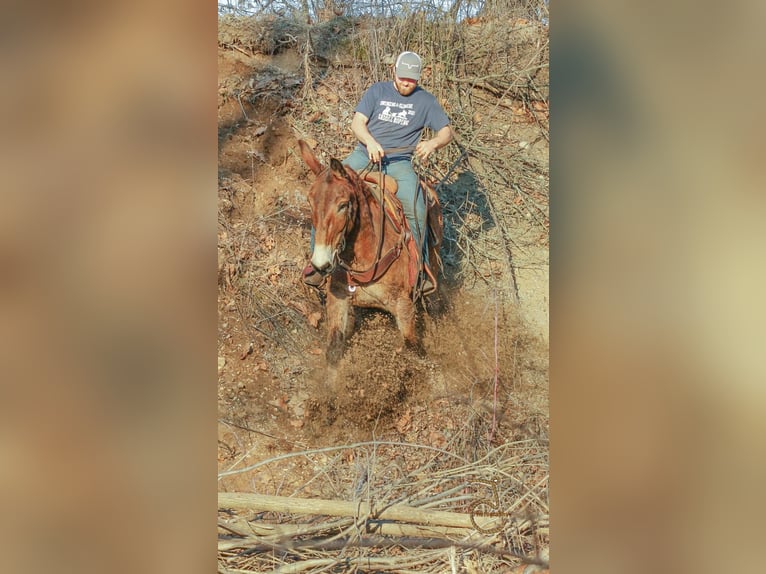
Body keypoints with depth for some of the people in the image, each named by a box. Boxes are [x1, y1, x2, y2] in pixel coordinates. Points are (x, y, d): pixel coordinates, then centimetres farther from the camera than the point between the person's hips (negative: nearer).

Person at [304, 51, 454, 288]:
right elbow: (357, 122, 4)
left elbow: (447, 132, 8)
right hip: (365, 153, 1)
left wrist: (433, 143, -16)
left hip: (399, 161, -1)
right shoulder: (378, 90, 11)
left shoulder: (425, 101, 10)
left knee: (415, 207, -28)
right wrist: (370, 142, -18)